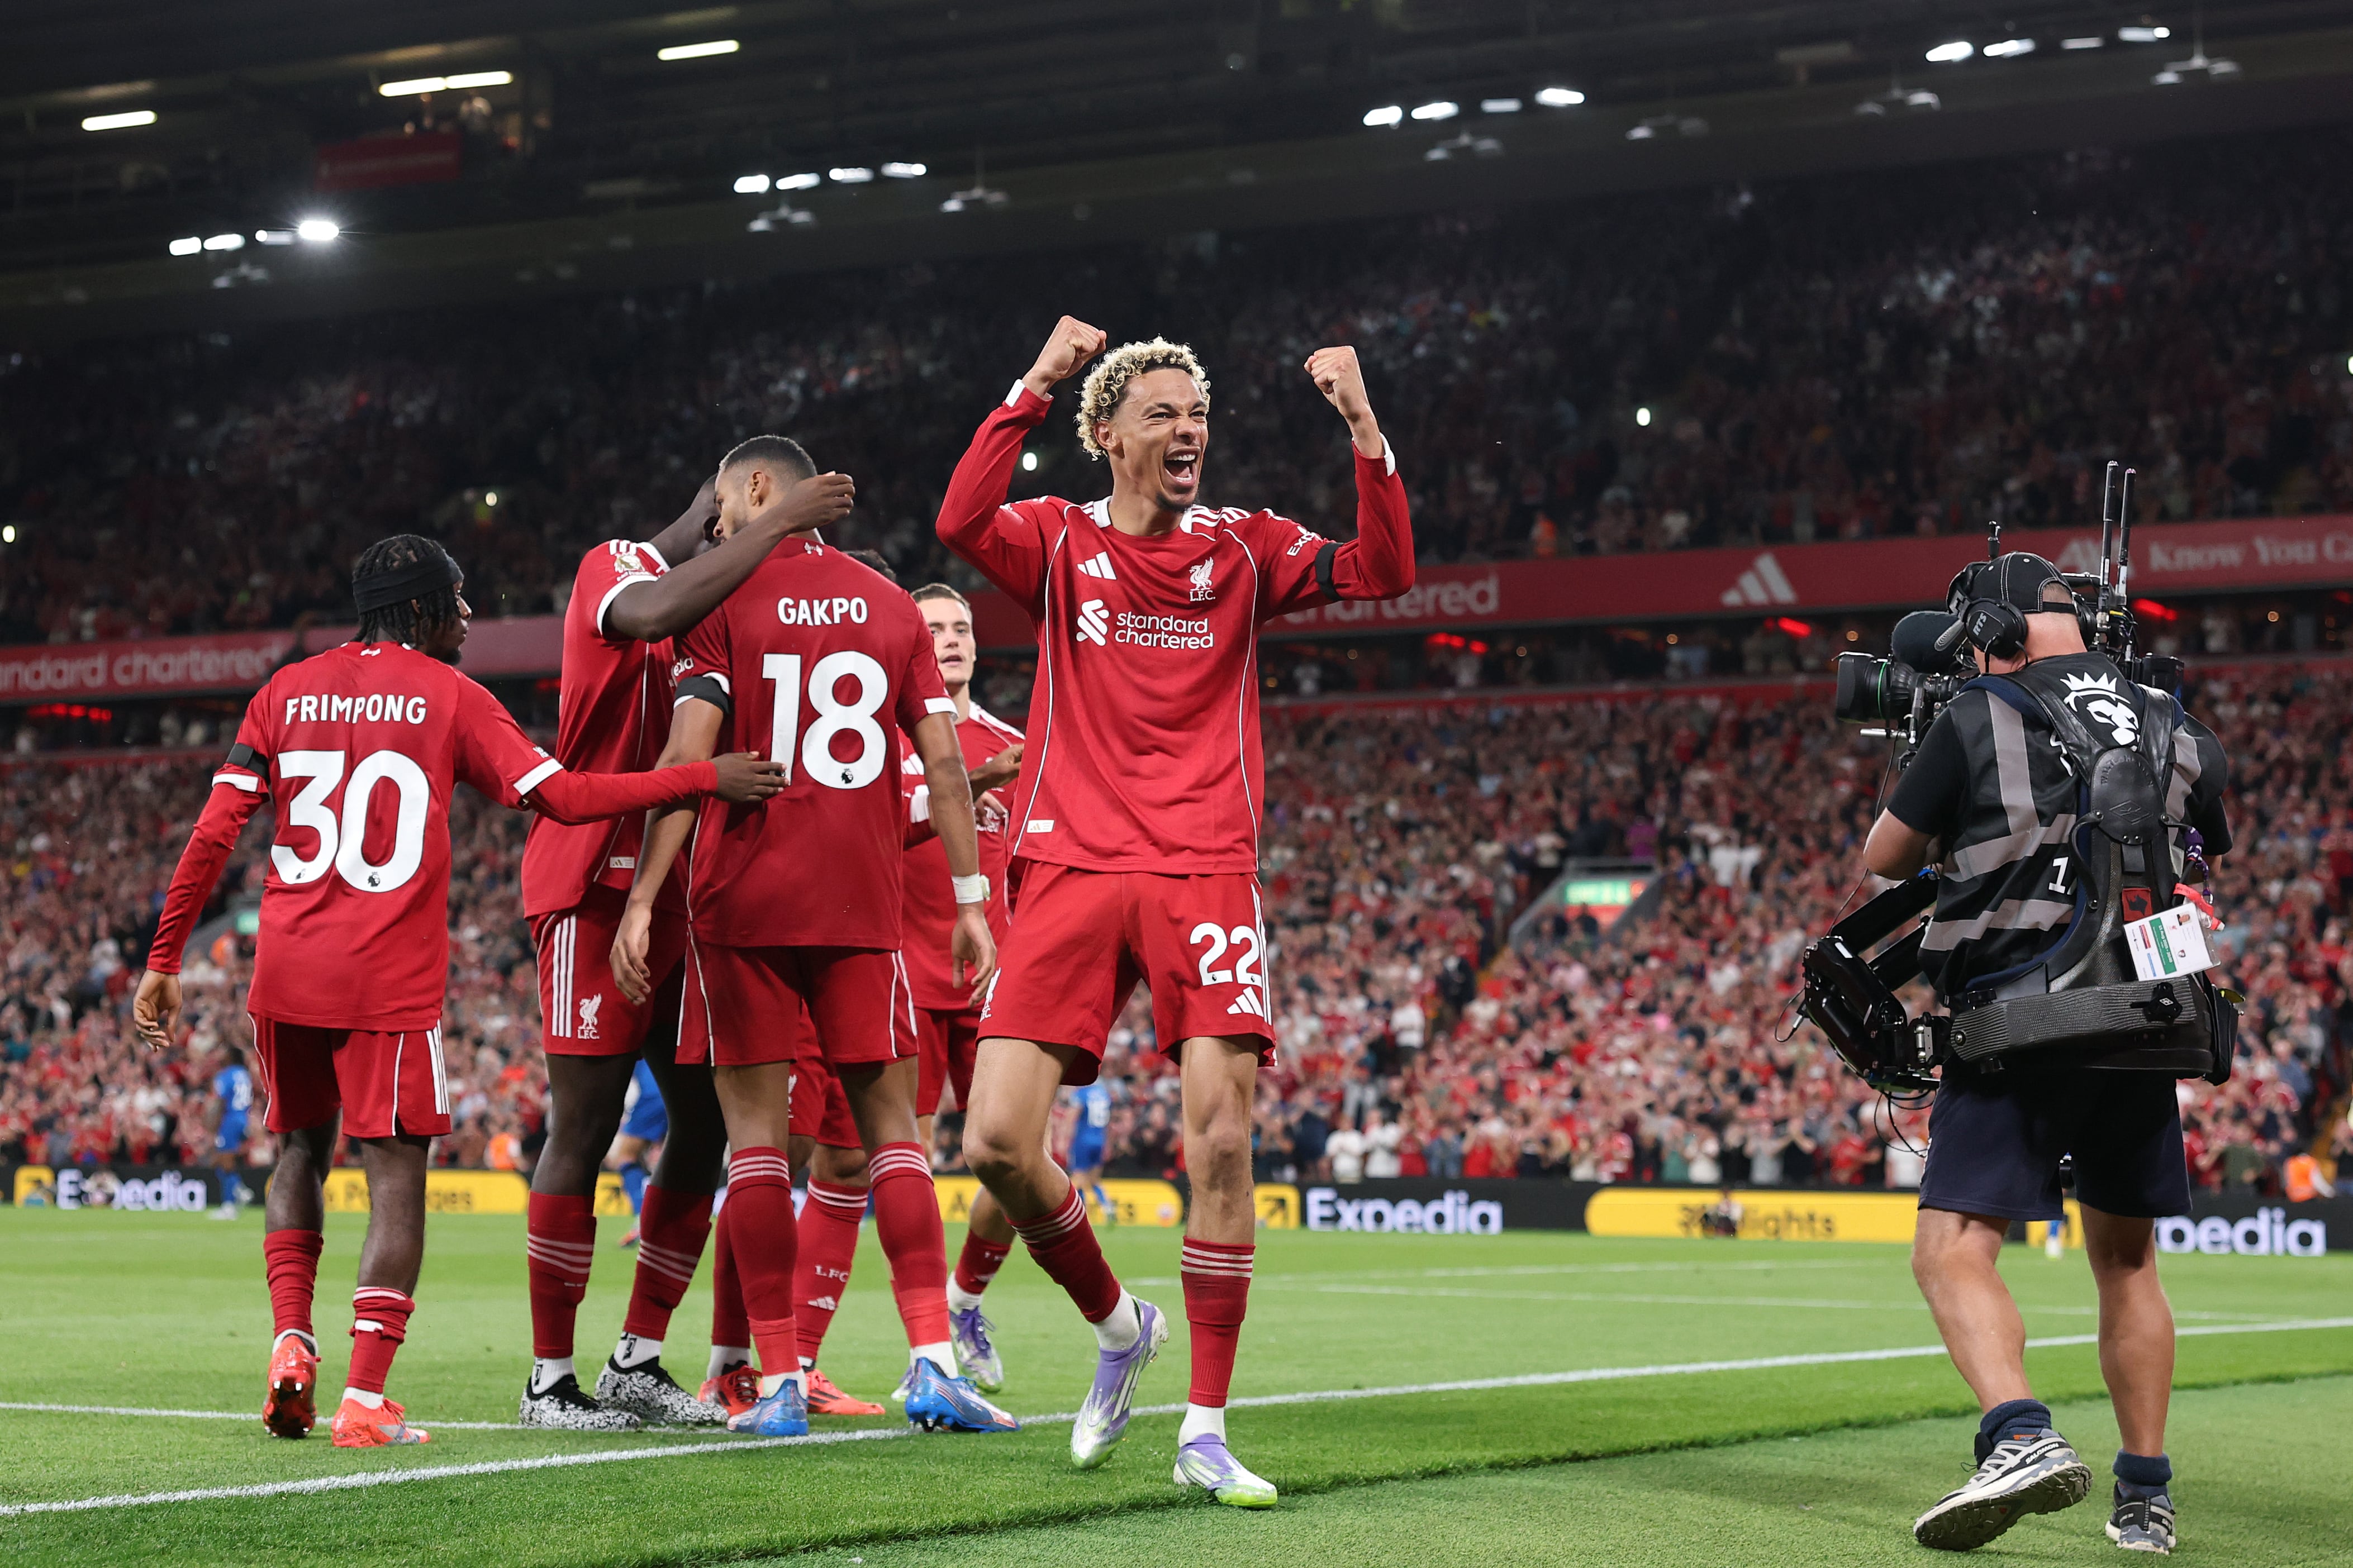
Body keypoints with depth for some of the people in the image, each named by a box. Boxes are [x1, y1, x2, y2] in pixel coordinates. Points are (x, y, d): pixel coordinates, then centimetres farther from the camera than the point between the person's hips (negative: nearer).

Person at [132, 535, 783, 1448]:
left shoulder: (288, 692, 11)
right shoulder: (448, 696, 1)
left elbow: (214, 834, 5)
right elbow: (563, 797, -5)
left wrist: (163, 963, 9)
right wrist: (707, 779, -1)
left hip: (286, 971, 4)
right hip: (389, 980, -4)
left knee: (302, 1152, 21)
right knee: (396, 1176, 0)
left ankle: (291, 1339, 5)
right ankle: (366, 1398, -9)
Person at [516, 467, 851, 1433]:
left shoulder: (731, 607, 19)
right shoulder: (618, 566, -6)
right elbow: (655, 615, -32)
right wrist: (779, 523, -27)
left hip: (687, 898, 8)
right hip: (598, 888, -8)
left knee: (705, 1125, 7)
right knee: (586, 1129, -5)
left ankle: (638, 1363, 16)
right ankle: (550, 1380, 2)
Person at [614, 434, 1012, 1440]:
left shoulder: (725, 602, 0)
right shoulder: (892, 609, 11)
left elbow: (688, 760, -9)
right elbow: (944, 764, 7)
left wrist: (640, 902, -9)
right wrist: (971, 901, 10)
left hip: (742, 902, -3)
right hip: (861, 905, 3)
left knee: (758, 1135, 1)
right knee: (891, 1129, 7)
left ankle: (780, 1382, -2)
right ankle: (935, 1363, -3)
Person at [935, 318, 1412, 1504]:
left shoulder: (1243, 548, 11)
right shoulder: (1058, 542, 8)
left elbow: (1381, 572, -3)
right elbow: (961, 524, -14)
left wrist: (1364, 427, -11)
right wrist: (1034, 384, -16)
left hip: (1204, 872, 0)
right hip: (1070, 871, 0)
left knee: (1221, 1142, -12)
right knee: (996, 1145, -10)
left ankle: (1205, 1430, 0)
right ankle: (1116, 1326, 19)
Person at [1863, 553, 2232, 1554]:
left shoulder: (1977, 724, -4)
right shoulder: (2176, 729, 10)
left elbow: (1882, 860, 6)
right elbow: (2211, 852, 29)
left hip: (2022, 1028, -5)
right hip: (2146, 1034, 5)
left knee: (1953, 1254, -10)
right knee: (2126, 1264, 18)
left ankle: (2021, 1436, -33)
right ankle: (2146, 1497, 20)